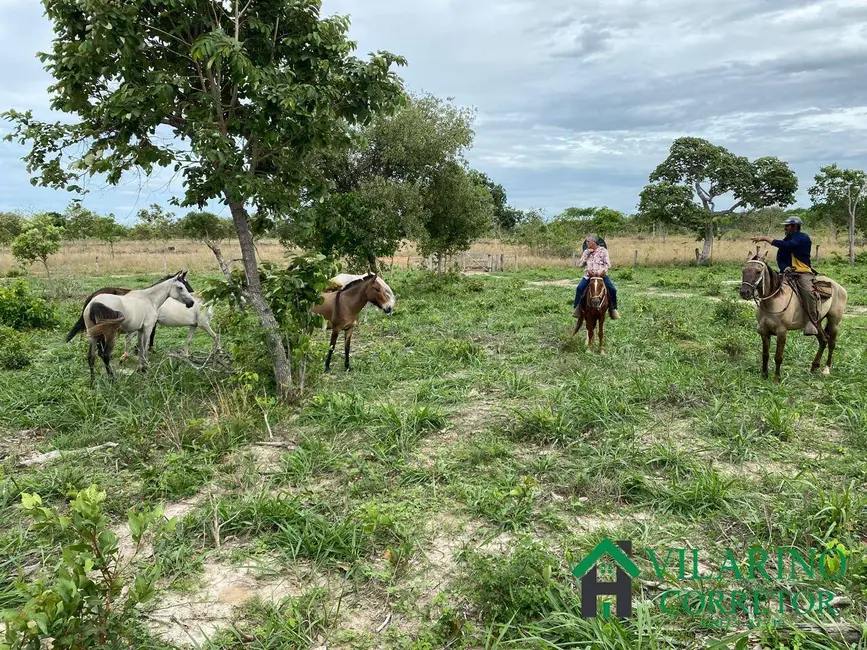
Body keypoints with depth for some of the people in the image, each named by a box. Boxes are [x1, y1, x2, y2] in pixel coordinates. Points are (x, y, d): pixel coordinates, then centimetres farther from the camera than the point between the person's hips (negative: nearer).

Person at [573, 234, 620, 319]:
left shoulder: (603, 250, 5)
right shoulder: (586, 252, 14)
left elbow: (607, 264, 0)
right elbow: (580, 264, 7)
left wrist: (603, 270, -19)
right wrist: (587, 254, -1)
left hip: (601, 275, -2)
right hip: (588, 275, 2)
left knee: (612, 289, -19)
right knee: (579, 288, -24)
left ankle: (612, 309, -2)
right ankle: (577, 307, -11)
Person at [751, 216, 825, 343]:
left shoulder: (803, 238, -8)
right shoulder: (786, 239, 15)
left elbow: (786, 245, -25)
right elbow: (779, 258, 12)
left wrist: (766, 238, -23)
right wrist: (784, 267, -11)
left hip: (803, 272, -7)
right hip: (788, 272, 7)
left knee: (807, 292, -33)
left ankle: (812, 322, -32)